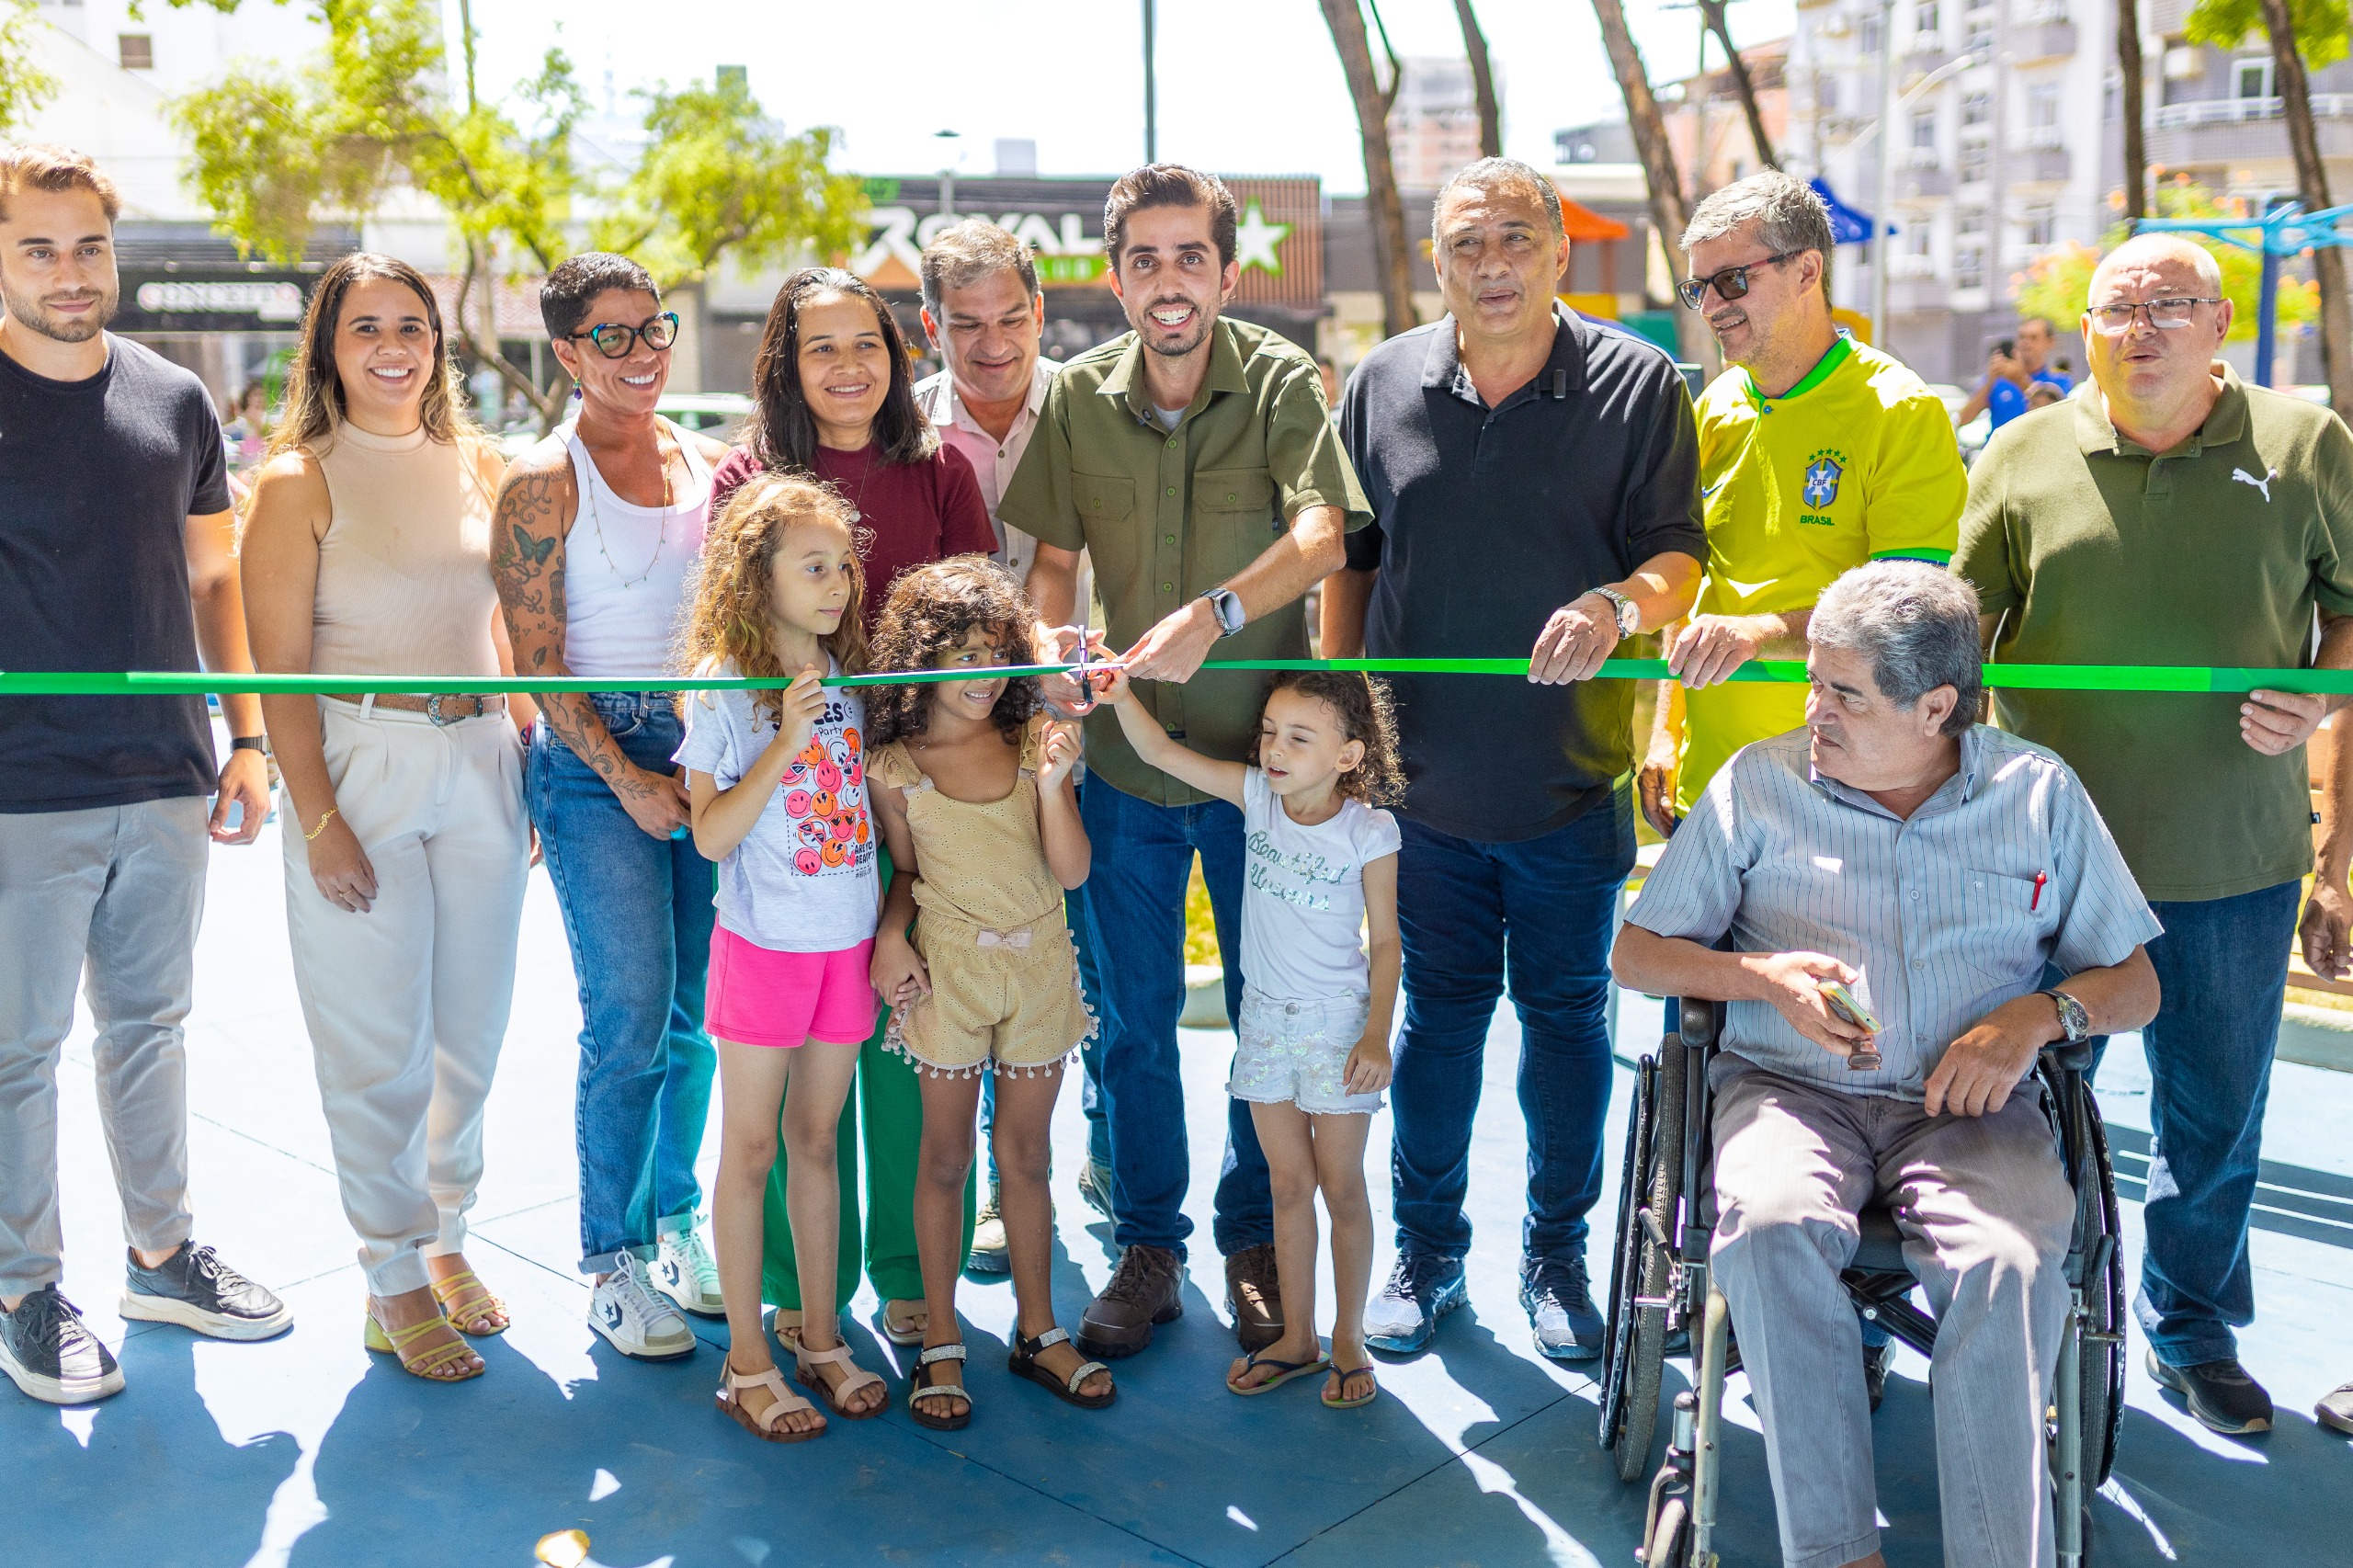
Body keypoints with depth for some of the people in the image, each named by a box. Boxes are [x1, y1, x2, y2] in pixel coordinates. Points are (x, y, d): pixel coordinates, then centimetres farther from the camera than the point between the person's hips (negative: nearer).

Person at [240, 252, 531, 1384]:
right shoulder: (299, 481, -4)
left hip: (481, 764, 5)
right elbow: (282, 669, -8)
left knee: (472, 1034, 11)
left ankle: (446, 1240, 30)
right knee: (380, 1047, 2)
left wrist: (528, 764, 11)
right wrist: (319, 819, -13)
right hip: (360, 768, -4)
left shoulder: (478, 465, 10)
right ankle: (395, 1281, 17)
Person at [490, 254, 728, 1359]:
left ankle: (675, 1217, 25)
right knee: (632, 1014, -8)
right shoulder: (545, 480, -4)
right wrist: (630, 780, -12)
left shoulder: (709, 462, 11)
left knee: (705, 1006, 6)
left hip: (709, 745, 5)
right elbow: (538, 662, -7)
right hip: (594, 760, -5)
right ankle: (612, 1256, 7)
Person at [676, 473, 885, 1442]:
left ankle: (820, 1341, 25)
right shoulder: (724, 685, -11)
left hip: (847, 943, 5)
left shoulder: (850, 673, 4)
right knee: (751, 1151, 6)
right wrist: (786, 738, -23)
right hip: (764, 944, -5)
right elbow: (712, 833, -15)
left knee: (816, 1141, 14)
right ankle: (747, 1363, 16)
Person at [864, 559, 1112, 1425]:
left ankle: (1037, 1330, 26)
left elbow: (1071, 871, -6)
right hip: (949, 969, -1)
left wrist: (1053, 781, -19)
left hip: (1039, 965, 2)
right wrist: (890, 935, -9)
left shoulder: (1034, 740, -2)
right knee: (946, 1157, 7)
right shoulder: (895, 767, -5)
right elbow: (906, 872, 8)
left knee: (1025, 1156, 12)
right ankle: (940, 1342, 20)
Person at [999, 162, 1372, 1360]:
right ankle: (1148, 1247, 27)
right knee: (1135, 1016, 10)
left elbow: (1321, 535, -22)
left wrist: (1214, 614, -39)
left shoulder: (1281, 382, -9)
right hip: (1125, 756, 2)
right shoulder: (1078, 396, 0)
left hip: (1262, 750, -2)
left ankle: (1256, 1241, 30)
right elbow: (1054, 557, 5)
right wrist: (1049, 644, -16)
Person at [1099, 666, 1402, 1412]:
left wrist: (1377, 1035, -13)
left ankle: (1349, 1337, 23)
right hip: (1265, 1016, 4)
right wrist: (1121, 693, -25)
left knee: (1341, 1187, 7)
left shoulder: (1368, 832, -13)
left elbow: (1385, 942, -7)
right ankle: (1297, 1338, 25)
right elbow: (1160, 753, -8)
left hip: (1337, 1021, -4)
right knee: (1288, 1184, 13)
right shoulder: (1258, 796, -4)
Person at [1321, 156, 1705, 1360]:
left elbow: (1678, 553, -5)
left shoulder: (1637, 383, -3)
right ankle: (1427, 1251, 27)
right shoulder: (1383, 384, 4)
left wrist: (1618, 602, -26)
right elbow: (1350, 558, 11)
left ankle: (1557, 1253, 28)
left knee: (1566, 1012, 10)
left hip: (1572, 775, -1)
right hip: (1420, 768, 2)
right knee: (1438, 1009, 12)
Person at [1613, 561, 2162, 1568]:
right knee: (1773, 1228, -34)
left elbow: (2135, 982, 15)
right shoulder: (1759, 783, 9)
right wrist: (1766, 978, -6)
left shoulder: (2040, 792, 11)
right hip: (1790, 1089, 0)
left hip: (1969, 1104, 1)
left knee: (2010, 1260, -33)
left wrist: (2039, 1014, -7)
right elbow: (1635, 953, 11)